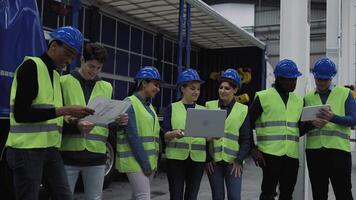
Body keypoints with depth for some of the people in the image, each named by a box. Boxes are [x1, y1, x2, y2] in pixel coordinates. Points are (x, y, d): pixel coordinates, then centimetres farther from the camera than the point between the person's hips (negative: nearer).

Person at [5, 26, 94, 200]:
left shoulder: (56, 75, 16)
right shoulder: (31, 66, -9)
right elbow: (21, 113, -18)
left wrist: (70, 119, 3)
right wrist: (64, 111, -19)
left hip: (50, 149, 8)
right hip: (26, 149, -8)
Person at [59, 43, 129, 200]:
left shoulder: (106, 87, 13)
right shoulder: (64, 82, 1)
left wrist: (118, 122, -6)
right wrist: (75, 126, -21)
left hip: (96, 155, 3)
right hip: (68, 154, -3)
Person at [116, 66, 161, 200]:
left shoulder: (149, 106, 16)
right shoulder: (130, 103, -9)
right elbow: (133, 136, -16)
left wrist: (152, 162, 8)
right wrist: (144, 164, -17)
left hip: (149, 160, 8)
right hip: (135, 160, -8)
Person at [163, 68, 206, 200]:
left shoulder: (203, 110, 12)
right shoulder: (172, 108, 4)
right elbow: (165, 134, -4)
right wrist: (174, 133, -25)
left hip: (197, 159, 3)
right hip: (176, 158, -2)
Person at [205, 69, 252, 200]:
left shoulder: (243, 110, 3)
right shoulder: (209, 106, 5)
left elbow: (247, 139, 3)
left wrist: (239, 161, -5)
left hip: (233, 161, -1)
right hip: (213, 160, 1)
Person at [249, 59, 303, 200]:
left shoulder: (298, 100, 15)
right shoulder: (263, 97, -2)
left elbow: (298, 128, 20)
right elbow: (248, 124, -1)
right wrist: (253, 149, -7)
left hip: (292, 155, 5)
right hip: (270, 153, -5)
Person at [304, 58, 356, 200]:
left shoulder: (345, 93, 6)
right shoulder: (308, 97, 13)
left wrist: (333, 118, -23)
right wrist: (312, 123, -13)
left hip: (339, 148, -3)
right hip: (314, 149, 3)